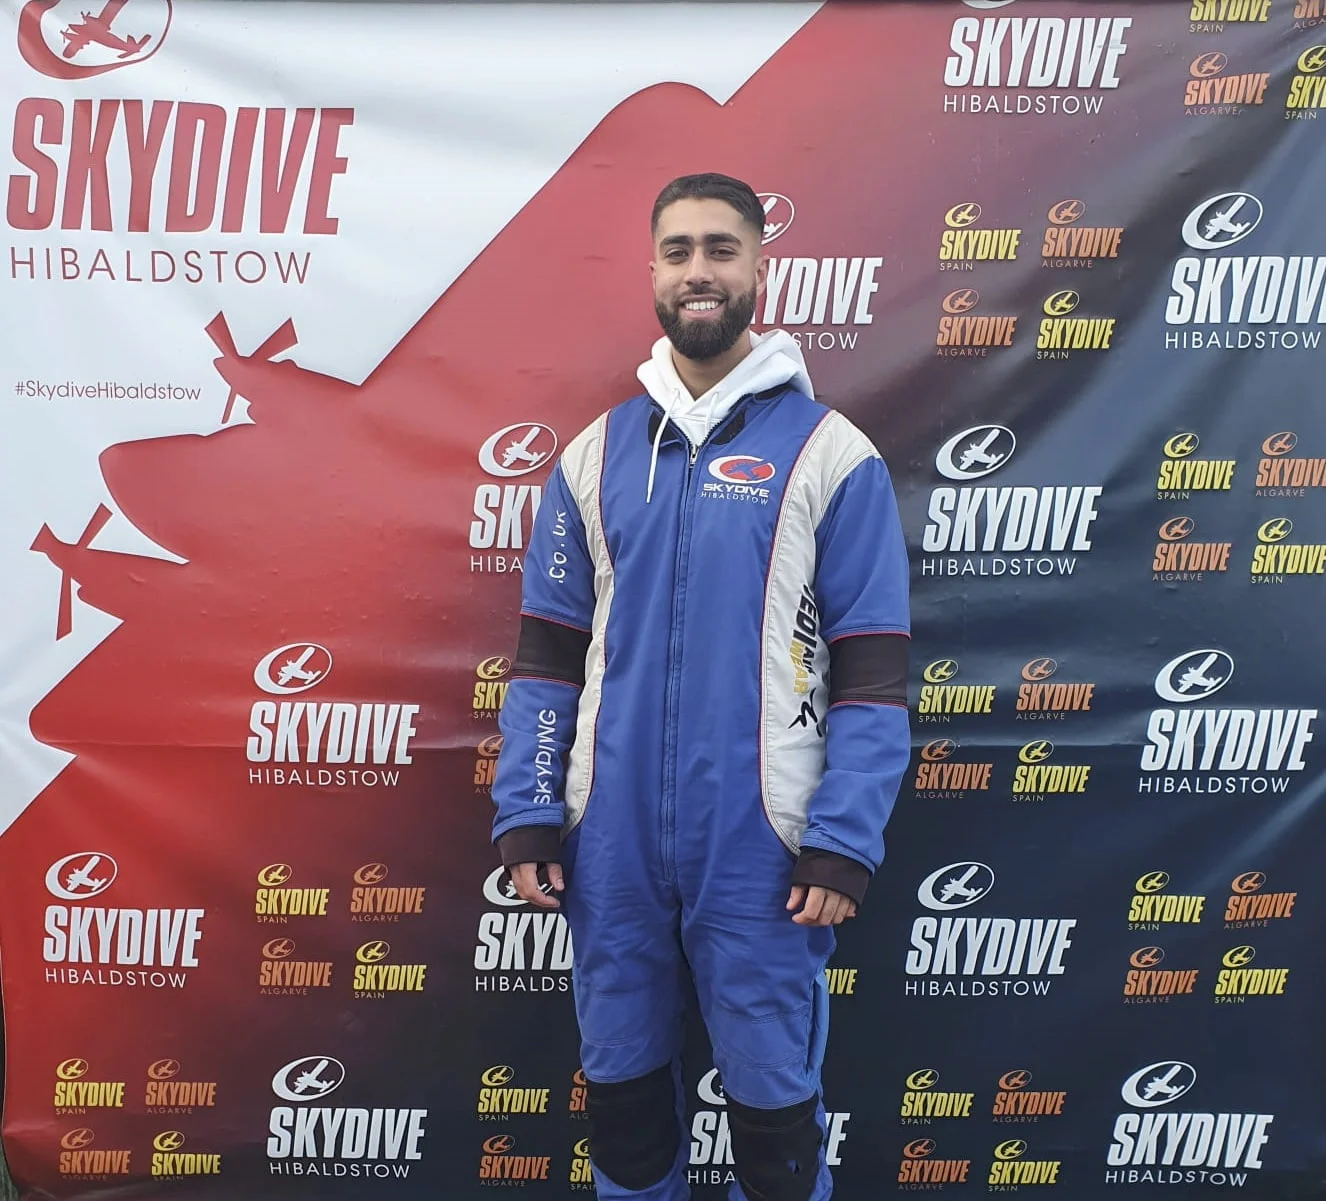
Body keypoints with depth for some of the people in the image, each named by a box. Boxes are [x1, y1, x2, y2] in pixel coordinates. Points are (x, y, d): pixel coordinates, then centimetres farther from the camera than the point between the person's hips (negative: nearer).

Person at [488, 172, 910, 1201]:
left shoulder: (830, 452, -3)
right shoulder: (596, 453, 7)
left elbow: (872, 674, -5)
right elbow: (548, 656, 8)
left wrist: (843, 844, -10)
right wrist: (527, 816, 2)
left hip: (760, 844, -3)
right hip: (609, 838, 4)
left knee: (772, 1096, 12)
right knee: (620, 1081, 19)